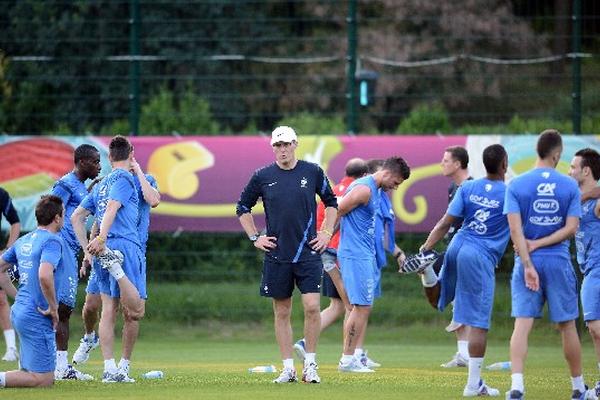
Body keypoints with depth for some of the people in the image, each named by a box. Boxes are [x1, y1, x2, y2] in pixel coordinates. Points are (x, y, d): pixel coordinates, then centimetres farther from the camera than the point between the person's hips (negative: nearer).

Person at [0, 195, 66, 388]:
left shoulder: (23, 241, 12)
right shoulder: (53, 241, -13)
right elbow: (44, 275, -30)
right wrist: (53, 308, -17)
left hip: (19, 312, 9)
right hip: (37, 318, -9)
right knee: (43, 380, -6)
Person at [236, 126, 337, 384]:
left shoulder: (312, 172, 3)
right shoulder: (262, 177, 2)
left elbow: (331, 202, 17)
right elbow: (242, 208, 15)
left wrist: (327, 232, 7)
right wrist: (254, 238, 7)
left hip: (308, 253, -1)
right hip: (276, 254, 1)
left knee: (311, 306, -11)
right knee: (281, 312, 4)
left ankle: (310, 365, 1)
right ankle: (288, 368, 10)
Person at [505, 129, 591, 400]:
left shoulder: (516, 185, -2)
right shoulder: (569, 186, -1)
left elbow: (515, 228, -10)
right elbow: (571, 228, -7)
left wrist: (527, 263, -13)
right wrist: (538, 244, -5)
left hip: (528, 262, 0)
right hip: (559, 263, 0)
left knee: (522, 324, -5)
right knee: (567, 325, 11)